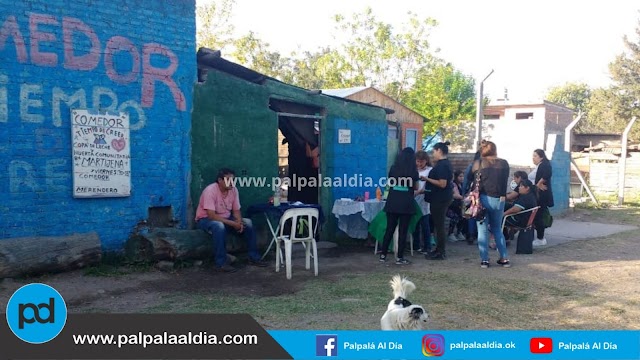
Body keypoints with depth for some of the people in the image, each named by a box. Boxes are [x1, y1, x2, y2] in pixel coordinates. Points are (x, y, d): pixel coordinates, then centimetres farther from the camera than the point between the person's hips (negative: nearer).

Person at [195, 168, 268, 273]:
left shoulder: (233, 189, -7)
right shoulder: (210, 190, -26)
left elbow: (236, 210, 0)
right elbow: (211, 215, -31)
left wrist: (239, 222, -22)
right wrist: (232, 223, -32)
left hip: (226, 218, 7)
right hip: (206, 219, -6)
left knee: (248, 222, -10)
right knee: (219, 226, -39)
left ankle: (254, 257, 0)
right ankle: (220, 264, -30)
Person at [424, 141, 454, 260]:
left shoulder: (442, 165, -18)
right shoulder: (446, 163, 14)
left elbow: (442, 184, -24)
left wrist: (427, 179, -17)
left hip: (440, 199, -10)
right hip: (442, 198, 10)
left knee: (439, 225, -4)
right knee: (439, 224, 15)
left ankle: (441, 253, 2)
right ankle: (439, 249, 23)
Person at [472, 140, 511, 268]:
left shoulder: (479, 163, -2)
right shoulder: (504, 163, 2)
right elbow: (505, 182, 3)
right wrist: (502, 196, 12)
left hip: (483, 199, -2)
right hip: (499, 199, 2)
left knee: (483, 230, 5)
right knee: (497, 229, 18)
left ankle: (484, 260, 4)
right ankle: (504, 258, 17)